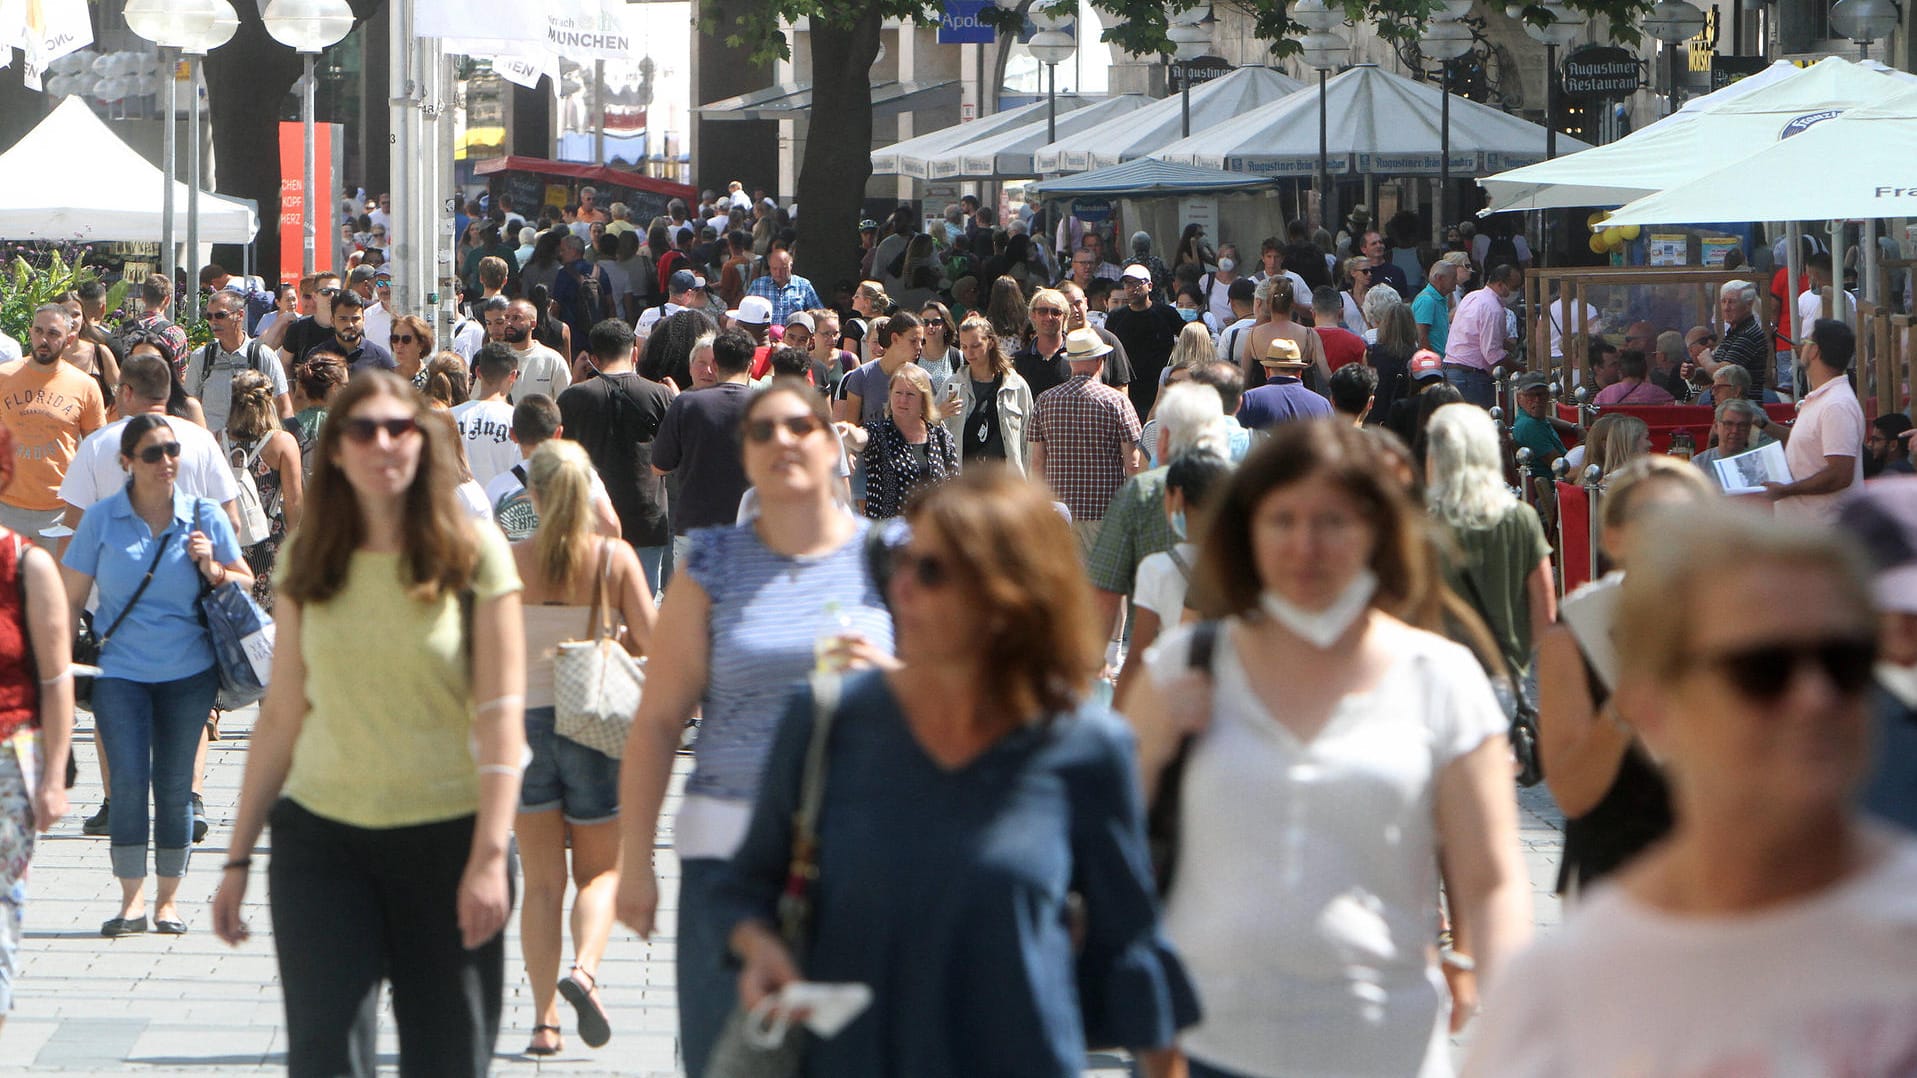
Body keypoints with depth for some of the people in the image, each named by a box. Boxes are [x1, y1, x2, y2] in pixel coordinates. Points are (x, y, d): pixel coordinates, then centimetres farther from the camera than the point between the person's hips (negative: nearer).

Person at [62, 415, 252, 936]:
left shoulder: (205, 517, 2)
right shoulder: (101, 519, -1)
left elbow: (246, 583, 11)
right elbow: (71, 598, 3)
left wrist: (212, 569, -10)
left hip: (189, 672, 1)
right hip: (120, 671, -1)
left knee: (174, 784, 3)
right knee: (128, 778, -10)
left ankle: (168, 898, 14)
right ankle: (131, 900, -3)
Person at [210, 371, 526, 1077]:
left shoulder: (474, 554, -2)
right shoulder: (307, 561, 6)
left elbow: (500, 715, -7)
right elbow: (281, 714, 11)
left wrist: (489, 857, -15)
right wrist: (238, 857, 10)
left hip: (445, 837, -2)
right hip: (321, 838, 2)